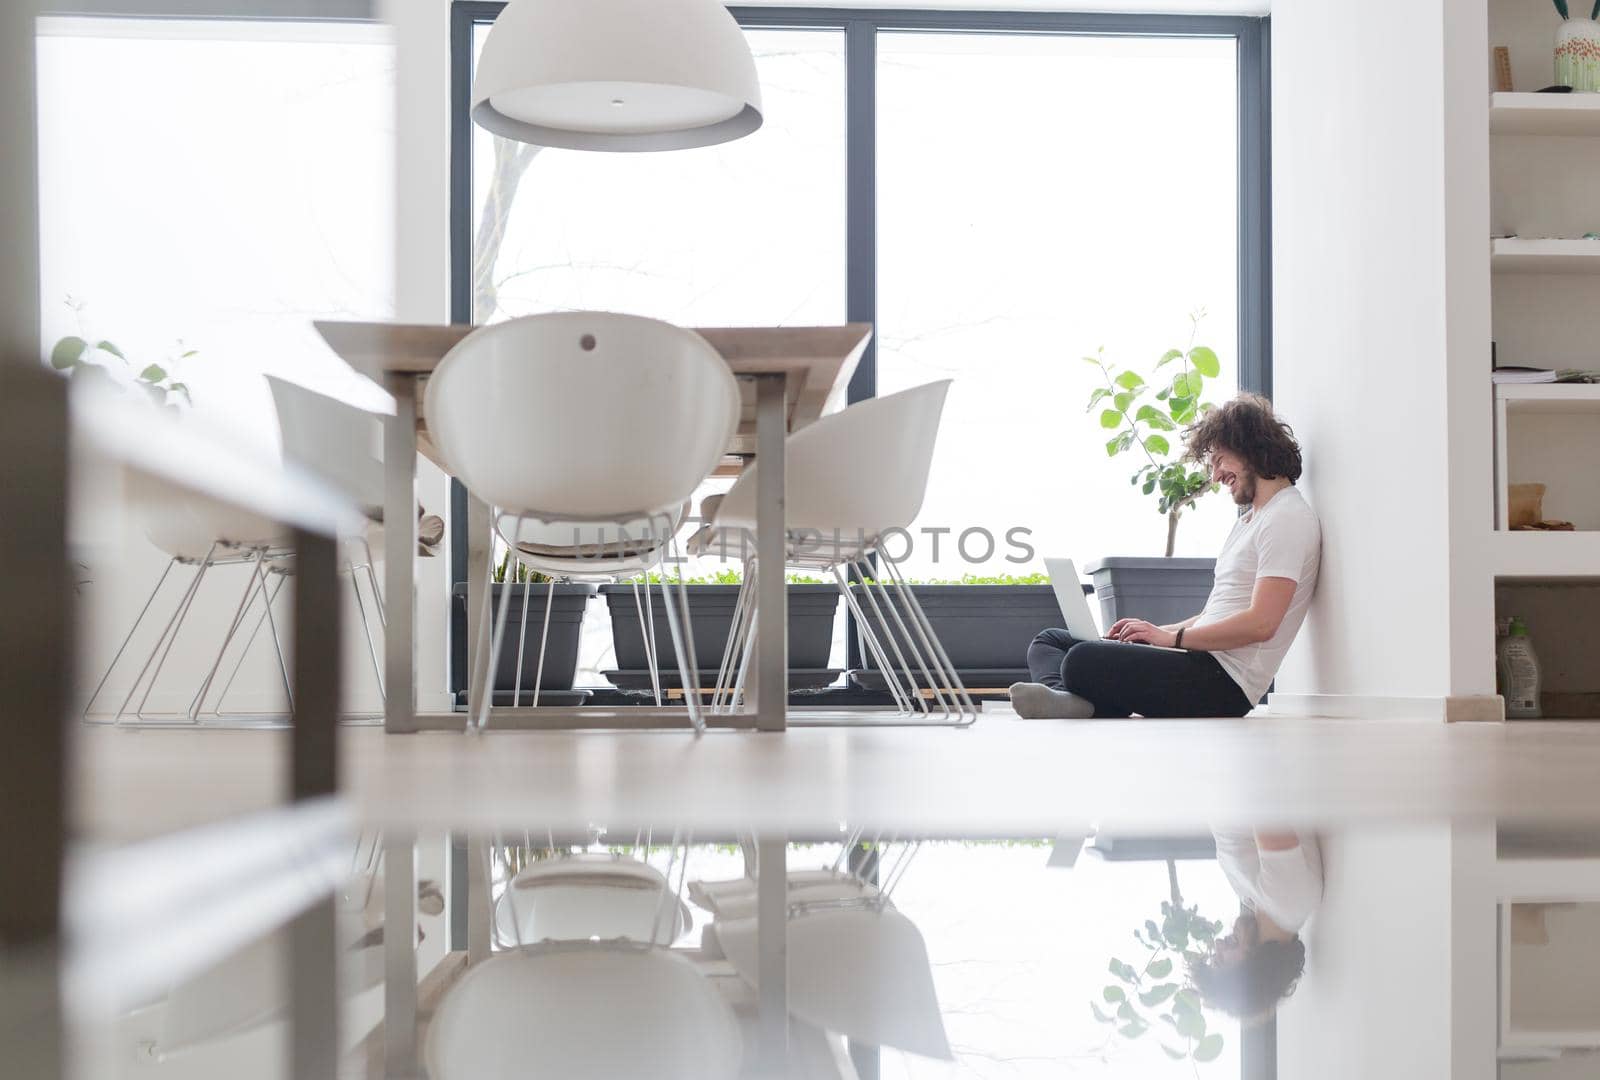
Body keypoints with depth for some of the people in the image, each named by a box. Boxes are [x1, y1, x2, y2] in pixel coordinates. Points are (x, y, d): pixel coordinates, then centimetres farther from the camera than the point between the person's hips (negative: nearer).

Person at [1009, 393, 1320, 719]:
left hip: (1224, 682, -12)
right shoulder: (1249, 520, 26)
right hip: (1203, 660, 12)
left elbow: (1260, 624, -19)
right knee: (1051, 641, 6)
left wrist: (1174, 638, -12)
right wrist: (1159, 631, 11)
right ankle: (1063, 697, -22)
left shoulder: (1287, 518, -9)